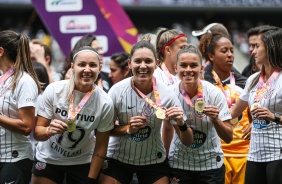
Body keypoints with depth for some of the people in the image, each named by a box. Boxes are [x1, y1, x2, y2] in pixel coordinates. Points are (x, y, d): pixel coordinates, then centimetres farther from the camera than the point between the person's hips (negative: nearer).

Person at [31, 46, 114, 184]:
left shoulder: (105, 103, -18)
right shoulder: (53, 90, -20)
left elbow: (101, 146, -8)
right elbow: (37, 132, -14)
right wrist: (49, 131, -36)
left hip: (82, 162, 0)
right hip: (48, 159, 0)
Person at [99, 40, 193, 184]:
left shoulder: (166, 94, -14)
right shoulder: (117, 91, -16)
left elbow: (187, 142, -9)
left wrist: (181, 124, -30)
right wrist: (127, 129, -22)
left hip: (153, 160, 1)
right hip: (118, 158, 0)